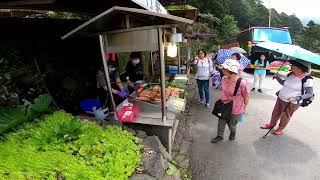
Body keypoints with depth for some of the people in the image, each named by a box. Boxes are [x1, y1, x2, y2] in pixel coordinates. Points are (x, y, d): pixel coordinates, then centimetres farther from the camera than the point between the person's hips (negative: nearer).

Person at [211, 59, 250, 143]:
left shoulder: (241, 83, -28)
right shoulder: (224, 79, -10)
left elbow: (246, 97, -13)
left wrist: (243, 109, -1)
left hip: (235, 110, -4)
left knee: (232, 125, 19)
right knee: (221, 123, 16)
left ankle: (233, 133, 54)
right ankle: (219, 136, 42)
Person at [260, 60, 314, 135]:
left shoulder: (307, 80, -19)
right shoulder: (290, 75, -2)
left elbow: (310, 94, -17)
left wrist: (297, 98, -31)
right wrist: (277, 77, -1)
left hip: (292, 103, -5)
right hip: (280, 98, 5)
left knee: (285, 117, 14)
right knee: (275, 113, 18)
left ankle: (280, 129, 38)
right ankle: (271, 125, 41)